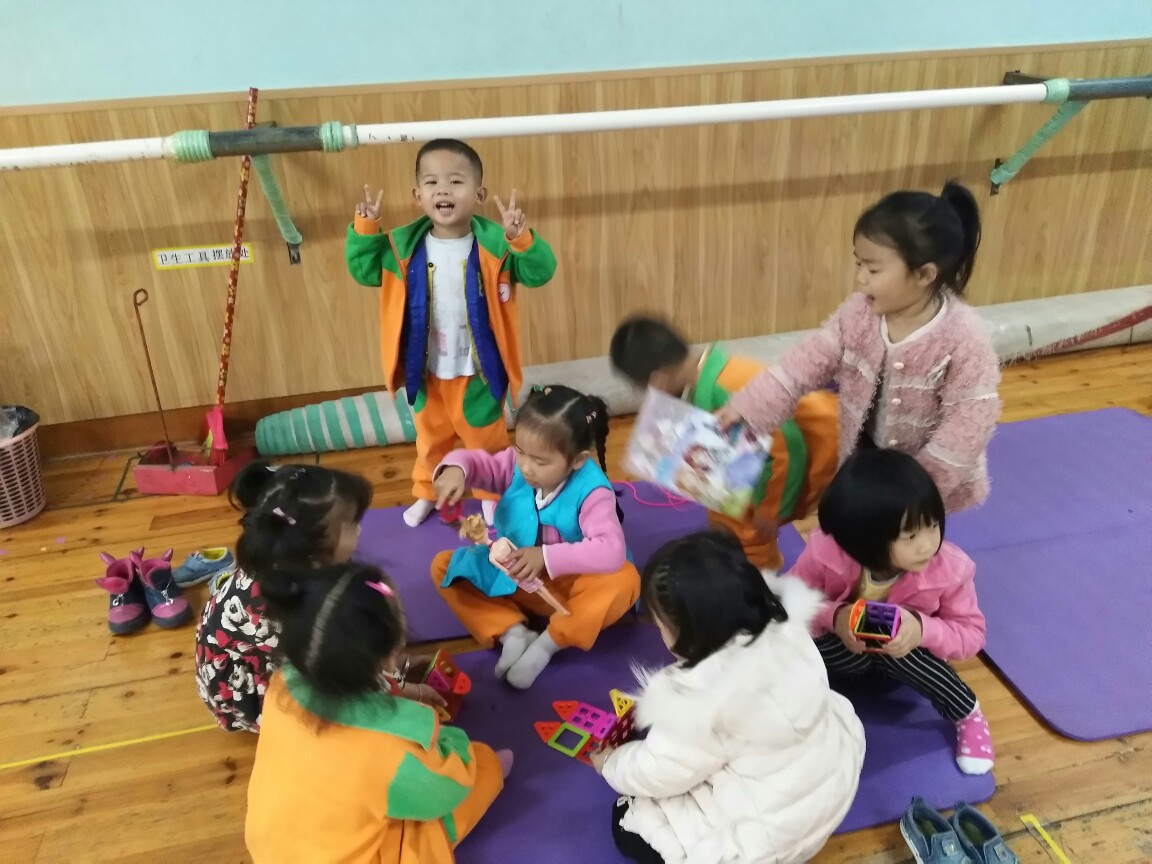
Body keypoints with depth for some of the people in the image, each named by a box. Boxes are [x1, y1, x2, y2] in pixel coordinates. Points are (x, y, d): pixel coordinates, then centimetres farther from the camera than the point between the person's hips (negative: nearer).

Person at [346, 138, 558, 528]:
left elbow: (540, 273, -21)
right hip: (426, 371, 3)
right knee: (430, 440, 25)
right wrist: (365, 229, -15)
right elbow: (364, 270, 1)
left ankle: (493, 495, 46)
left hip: (478, 370, -2)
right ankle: (426, 494, 49)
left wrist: (521, 238, -39)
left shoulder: (494, 244, -17)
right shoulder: (404, 247, -8)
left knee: (487, 440, 21)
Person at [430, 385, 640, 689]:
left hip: (568, 585, -4)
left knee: (624, 580, -35)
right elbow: (477, 461, -4)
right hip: (511, 580, 5)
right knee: (443, 566, -9)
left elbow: (611, 550, -39)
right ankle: (513, 633, -19)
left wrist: (546, 557, -45)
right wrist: (455, 468, -30)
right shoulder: (515, 465, -13)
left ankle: (547, 643, -23)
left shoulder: (592, 492, -27)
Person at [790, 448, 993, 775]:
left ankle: (968, 715, -7)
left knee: (905, 654, -34)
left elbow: (972, 634, -17)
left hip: (902, 654, 2)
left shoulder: (949, 569, -28)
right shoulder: (825, 554, -32)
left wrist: (923, 629, -39)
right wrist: (833, 616, -40)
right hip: (845, 650, -1)